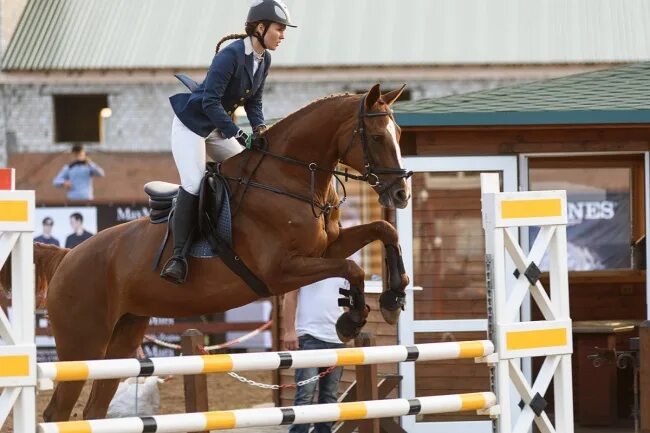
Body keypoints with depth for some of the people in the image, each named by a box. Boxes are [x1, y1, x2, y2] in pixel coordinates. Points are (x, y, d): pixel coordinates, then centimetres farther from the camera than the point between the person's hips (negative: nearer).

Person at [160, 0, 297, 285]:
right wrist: (239, 135, -33)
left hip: (219, 128, 9)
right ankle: (178, 256, -24)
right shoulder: (231, 55, -26)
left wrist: (260, 128, -9)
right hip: (192, 124, -9)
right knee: (194, 184, -22)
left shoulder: (264, 60, 0)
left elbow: (253, 102, 9)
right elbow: (210, 102, -29)